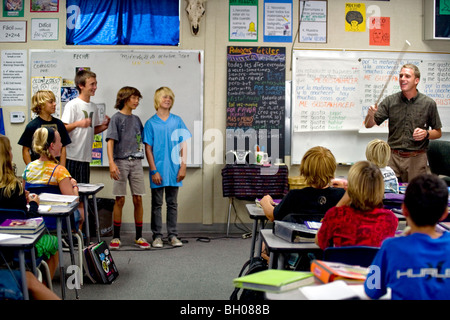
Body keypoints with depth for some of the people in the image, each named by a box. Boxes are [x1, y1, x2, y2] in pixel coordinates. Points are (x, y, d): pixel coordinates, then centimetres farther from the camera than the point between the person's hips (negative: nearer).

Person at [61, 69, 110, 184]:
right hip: (71, 157, -7)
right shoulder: (72, 105, -7)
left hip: (86, 157, 7)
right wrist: (77, 124, -30)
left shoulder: (93, 107, 15)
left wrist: (104, 126, 5)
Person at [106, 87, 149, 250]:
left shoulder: (136, 119, 16)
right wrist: (111, 163, -20)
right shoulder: (117, 118, 0)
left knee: (138, 200, 3)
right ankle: (116, 237, 8)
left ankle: (139, 237, 11)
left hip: (136, 162, 4)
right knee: (120, 200, -2)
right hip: (121, 162, -4)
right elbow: (110, 141, -8)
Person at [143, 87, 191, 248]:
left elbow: (183, 144, 6)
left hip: (174, 171, 2)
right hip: (158, 171, -2)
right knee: (157, 204, 6)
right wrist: (154, 171, -8)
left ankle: (173, 235, 17)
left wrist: (183, 166, -1)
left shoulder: (177, 121, 5)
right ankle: (157, 236, 14)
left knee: (173, 204, 9)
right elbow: (148, 149, -3)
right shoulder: (151, 123, -2)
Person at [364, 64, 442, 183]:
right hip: (393, 157, 1)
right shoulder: (390, 101, 3)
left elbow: (438, 133, 9)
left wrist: (426, 133, -12)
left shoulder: (428, 103, 1)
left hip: (416, 159, -1)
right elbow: (368, 125, 2)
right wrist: (370, 114, -19)